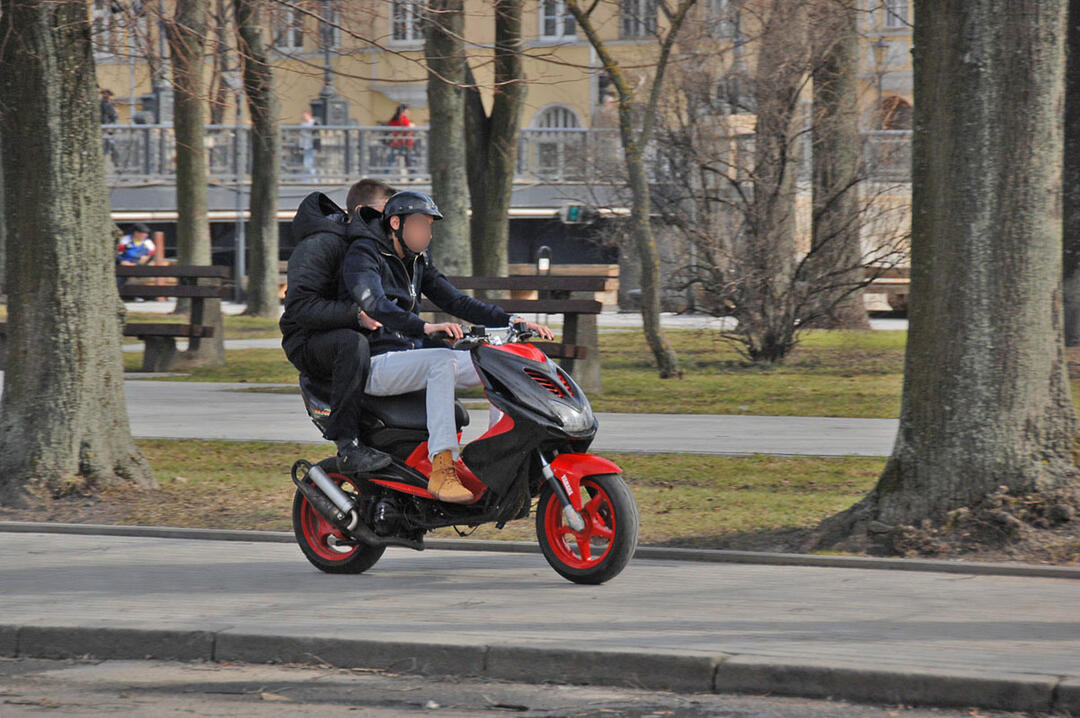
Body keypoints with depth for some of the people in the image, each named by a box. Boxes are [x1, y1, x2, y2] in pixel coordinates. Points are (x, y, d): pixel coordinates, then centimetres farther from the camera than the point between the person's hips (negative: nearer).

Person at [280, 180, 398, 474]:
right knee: (352, 344, -41)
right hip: (307, 344, -9)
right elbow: (299, 306, -26)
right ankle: (348, 445, -42)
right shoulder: (320, 244, -16)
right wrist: (356, 314, -34)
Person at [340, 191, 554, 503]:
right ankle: (442, 471, -42)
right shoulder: (362, 255, -11)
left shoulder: (418, 261, 15)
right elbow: (374, 304, -29)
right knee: (442, 360, -35)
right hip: (374, 364, -9)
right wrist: (425, 327, -45)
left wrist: (511, 321, 2)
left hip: (411, 354, 9)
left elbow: (455, 301, 14)